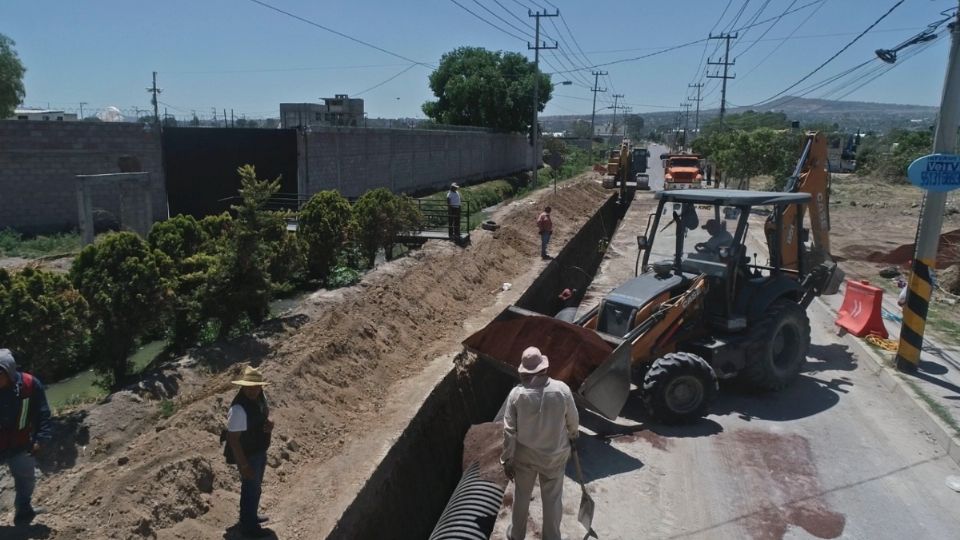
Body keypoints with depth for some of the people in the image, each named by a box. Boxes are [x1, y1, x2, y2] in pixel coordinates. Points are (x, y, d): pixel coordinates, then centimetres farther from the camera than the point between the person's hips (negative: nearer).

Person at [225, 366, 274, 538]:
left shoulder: (260, 396, -9)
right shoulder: (239, 409, -34)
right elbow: (233, 439, -30)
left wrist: (269, 421, -13)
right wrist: (244, 466, -26)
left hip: (260, 451, 8)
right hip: (247, 455, -8)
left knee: (254, 486, 27)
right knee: (251, 489, 11)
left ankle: (250, 516, 49)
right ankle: (249, 527, 32)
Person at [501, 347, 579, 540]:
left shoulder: (516, 393, -19)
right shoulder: (562, 389, -19)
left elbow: (509, 431, -14)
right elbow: (573, 420, -4)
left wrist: (507, 460, -2)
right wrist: (573, 436, 18)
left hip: (524, 456, 1)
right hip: (554, 455, -1)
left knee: (521, 495, 23)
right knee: (552, 499, 18)